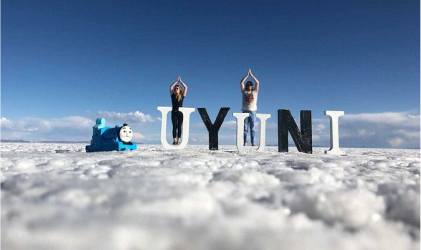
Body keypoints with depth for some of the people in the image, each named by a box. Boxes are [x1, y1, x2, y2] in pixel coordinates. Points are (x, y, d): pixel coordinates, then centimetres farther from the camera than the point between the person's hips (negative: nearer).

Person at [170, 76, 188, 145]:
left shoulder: (182, 96, 6)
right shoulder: (173, 95, 8)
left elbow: (185, 87, 2)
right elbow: (171, 87, 3)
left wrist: (180, 81, 7)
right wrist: (177, 81, 6)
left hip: (180, 112, -1)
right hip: (174, 112, 1)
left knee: (179, 126, -2)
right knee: (174, 126, -1)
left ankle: (178, 140, -2)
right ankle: (174, 140, -3)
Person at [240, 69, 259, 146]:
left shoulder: (255, 91, 12)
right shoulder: (244, 91, 13)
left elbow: (257, 82, 4)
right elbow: (241, 83, 5)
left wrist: (251, 74, 4)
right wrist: (247, 75, 3)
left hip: (253, 111, 0)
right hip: (245, 111, 0)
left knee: (252, 128, 0)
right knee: (245, 128, -1)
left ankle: (253, 142, 1)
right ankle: (245, 142, -1)